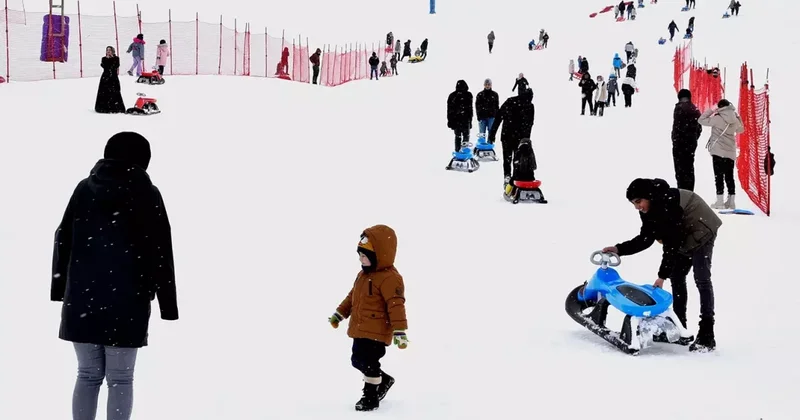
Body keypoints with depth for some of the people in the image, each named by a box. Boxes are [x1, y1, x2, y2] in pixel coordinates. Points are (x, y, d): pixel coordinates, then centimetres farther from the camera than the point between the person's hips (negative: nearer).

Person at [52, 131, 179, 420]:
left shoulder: (84, 188, 8)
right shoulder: (147, 194, -2)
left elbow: (62, 241, 10)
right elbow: (160, 253, -4)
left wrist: (60, 291, 17)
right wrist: (168, 306, -1)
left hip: (81, 299, 3)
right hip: (127, 302, -3)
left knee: (88, 375, 13)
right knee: (120, 379, 5)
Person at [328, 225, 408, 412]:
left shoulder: (389, 278, -19)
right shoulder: (363, 274, 11)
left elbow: (396, 305, -24)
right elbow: (353, 296, 23)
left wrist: (399, 331, -28)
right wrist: (339, 314, 25)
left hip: (376, 331, -9)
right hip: (360, 329, 9)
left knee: (368, 363, -5)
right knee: (357, 360, 16)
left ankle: (371, 397, 11)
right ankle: (383, 380, 36)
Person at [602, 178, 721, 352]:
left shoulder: (667, 203, -34)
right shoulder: (649, 209, -6)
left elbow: (671, 243, -33)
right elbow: (645, 238, -1)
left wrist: (662, 275, -30)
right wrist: (619, 249, -12)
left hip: (702, 232, -10)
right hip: (684, 237, 10)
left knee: (701, 279, -16)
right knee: (676, 277, 10)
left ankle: (707, 336, -19)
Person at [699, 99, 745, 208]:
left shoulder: (717, 119, -12)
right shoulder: (735, 119, 4)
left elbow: (701, 120, -6)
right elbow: (740, 129, 24)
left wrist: (711, 110, 0)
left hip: (718, 151, -5)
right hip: (731, 152, 5)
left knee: (719, 176, -2)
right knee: (729, 176, 11)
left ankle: (720, 201, -6)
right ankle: (731, 201, 11)